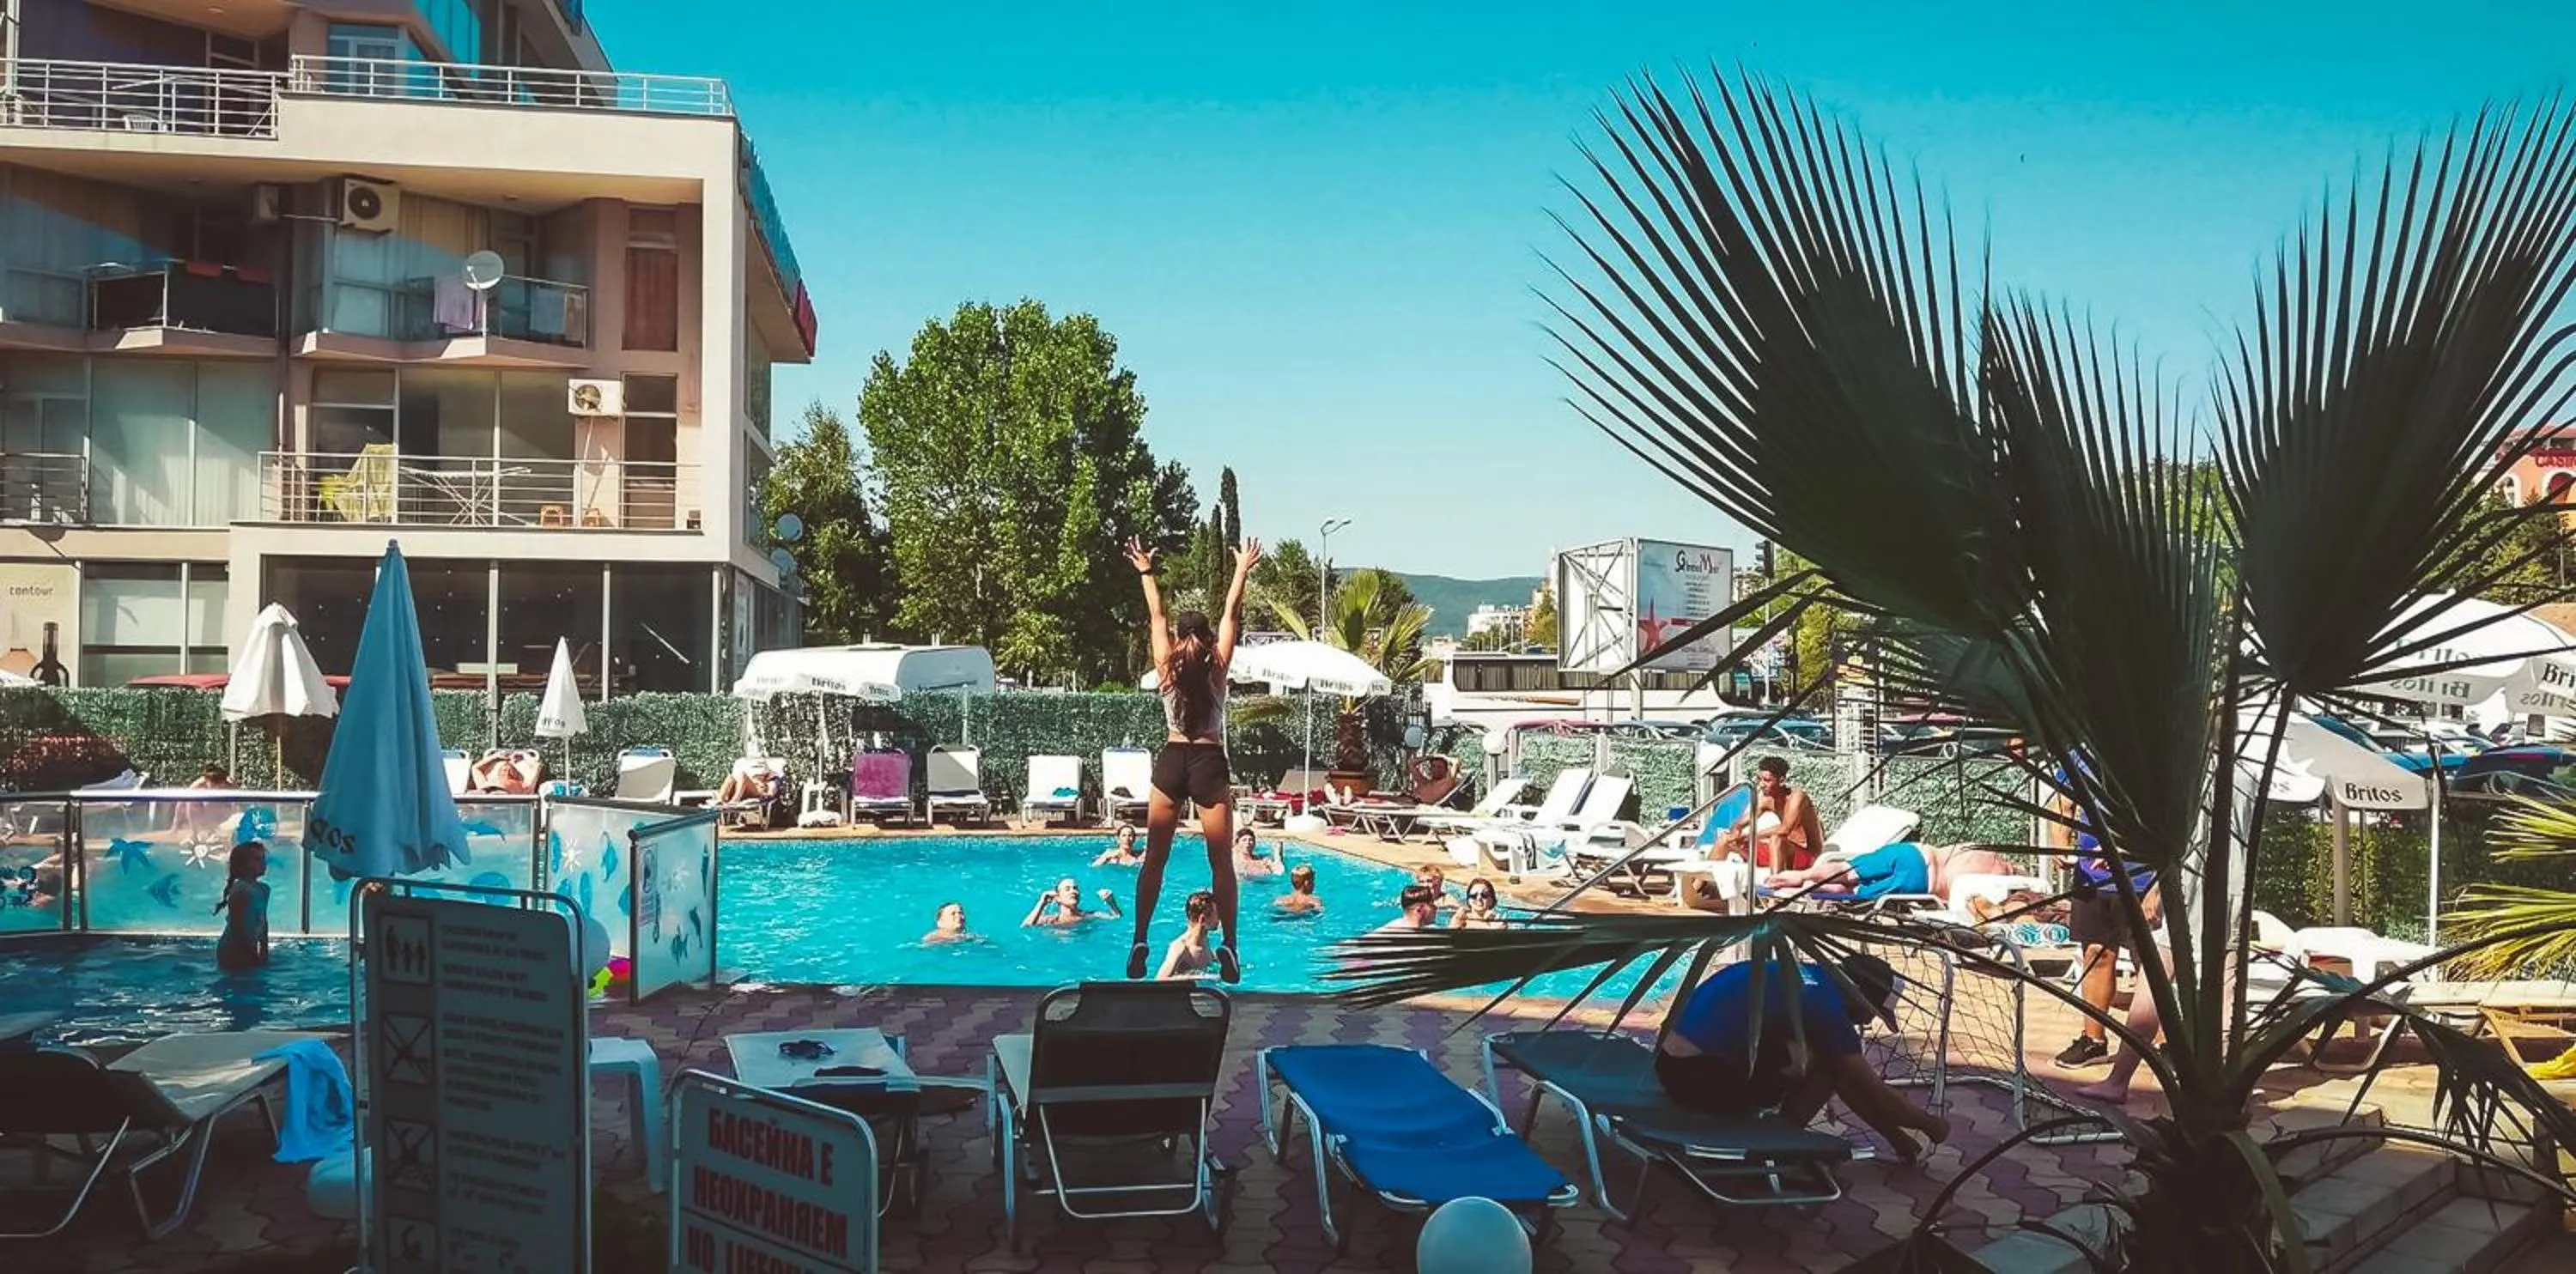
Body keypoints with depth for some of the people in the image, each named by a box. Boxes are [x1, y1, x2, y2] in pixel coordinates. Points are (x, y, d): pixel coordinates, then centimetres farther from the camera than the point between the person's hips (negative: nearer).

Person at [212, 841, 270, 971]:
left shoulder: (263, 889, 8)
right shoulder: (241, 890, -20)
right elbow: (238, 927, -22)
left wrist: (264, 952, 11)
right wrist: (253, 956, -19)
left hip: (248, 950, 9)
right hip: (233, 952, -9)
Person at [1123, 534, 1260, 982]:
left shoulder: (1166, 668, 0)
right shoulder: (1217, 669, -3)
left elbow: (1156, 617, 10)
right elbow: (1230, 616, 4)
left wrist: (1146, 573, 21)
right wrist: (1242, 571, 13)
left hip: (1172, 761, 2)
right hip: (1209, 764, -2)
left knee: (1154, 858, 7)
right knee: (1222, 862, 2)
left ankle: (1139, 943, 6)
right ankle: (1228, 947, -2)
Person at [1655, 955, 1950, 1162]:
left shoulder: (1809, 980, 14)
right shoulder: (1826, 1006, -11)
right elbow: (1876, 1094, -3)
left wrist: (1893, 1133, 29)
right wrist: (1930, 1123, 15)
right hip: (1701, 1076, -9)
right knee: (1826, 1064, -6)